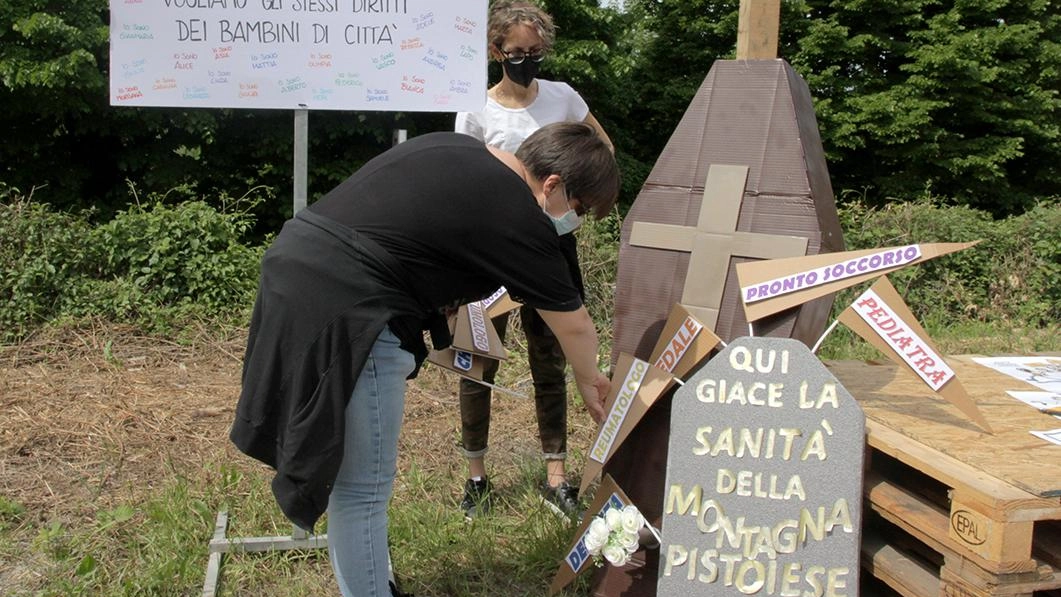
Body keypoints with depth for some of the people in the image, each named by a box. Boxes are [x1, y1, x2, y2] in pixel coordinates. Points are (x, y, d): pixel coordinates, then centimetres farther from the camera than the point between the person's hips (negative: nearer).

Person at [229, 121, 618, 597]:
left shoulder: (450, 146, 15)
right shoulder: (519, 220, -7)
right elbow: (573, 325, 6)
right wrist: (588, 380, 25)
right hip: (345, 311, -10)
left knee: (340, 471, 22)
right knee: (362, 489, 2)